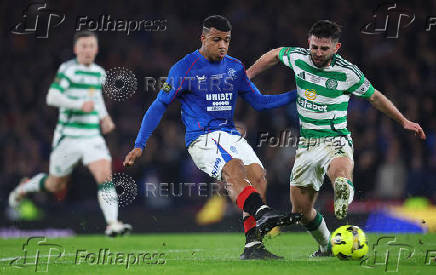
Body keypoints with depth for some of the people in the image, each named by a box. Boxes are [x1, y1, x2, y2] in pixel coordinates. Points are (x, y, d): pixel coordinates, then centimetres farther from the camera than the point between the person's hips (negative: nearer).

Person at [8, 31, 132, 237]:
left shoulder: (99, 72, 11)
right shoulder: (68, 69, -10)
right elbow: (52, 98, -20)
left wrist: (104, 117, 16)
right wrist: (80, 104, -28)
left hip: (92, 136, 5)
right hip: (68, 137, -5)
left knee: (105, 177, -16)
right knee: (55, 185, 10)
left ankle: (112, 223, -21)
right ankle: (24, 187, 39)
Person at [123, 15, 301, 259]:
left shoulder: (235, 67, 14)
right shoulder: (184, 68, -1)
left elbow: (259, 102, 20)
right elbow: (159, 106, 2)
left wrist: (296, 95, 10)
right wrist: (139, 145, -3)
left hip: (231, 135, 5)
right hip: (201, 138, -5)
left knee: (258, 175, -18)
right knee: (233, 166, -33)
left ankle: (252, 246, -17)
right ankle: (262, 213, -55)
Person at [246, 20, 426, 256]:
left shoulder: (348, 73, -9)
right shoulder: (298, 58, -2)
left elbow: (374, 97, 8)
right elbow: (275, 54, 22)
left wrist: (404, 122, 10)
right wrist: (248, 75, 20)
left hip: (335, 141, -4)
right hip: (306, 145, 4)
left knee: (341, 174, -42)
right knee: (301, 209, 8)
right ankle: (326, 247, 27)